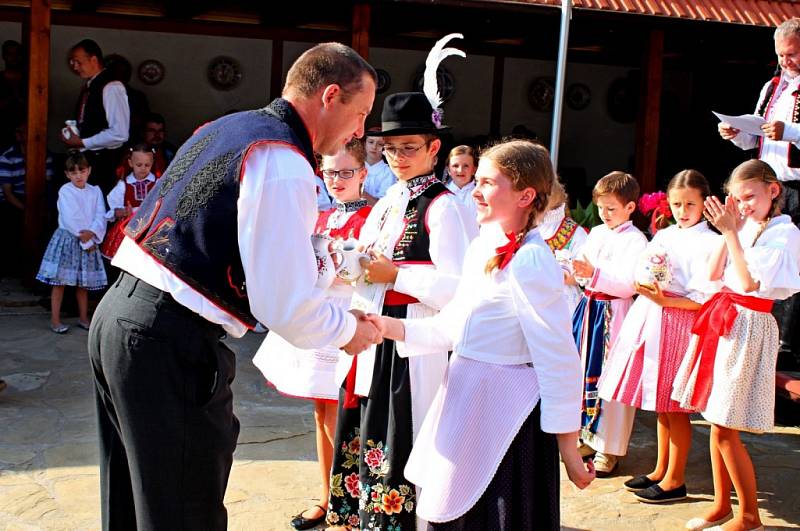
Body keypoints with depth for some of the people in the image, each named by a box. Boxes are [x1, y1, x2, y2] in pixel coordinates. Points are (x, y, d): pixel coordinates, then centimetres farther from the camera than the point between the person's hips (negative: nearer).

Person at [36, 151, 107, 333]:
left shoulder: (95, 192, 5)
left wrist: (92, 233, -22)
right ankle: (55, 320, 4)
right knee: (60, 281, -2)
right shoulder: (65, 191, -8)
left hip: (89, 241, 4)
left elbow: (101, 216, -4)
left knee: (83, 282, 11)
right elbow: (70, 218, -15)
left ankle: (83, 318, 21)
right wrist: (85, 241, -16)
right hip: (67, 239, -4)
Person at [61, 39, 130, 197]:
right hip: (86, 159, 8)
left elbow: (120, 134, -19)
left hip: (104, 162, -7)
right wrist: (74, 136, 5)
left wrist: (82, 143, -14)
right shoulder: (89, 86, 13)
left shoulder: (112, 88, -12)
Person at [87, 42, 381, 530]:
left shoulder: (224, 128, 13)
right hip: (174, 343, -9)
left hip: (117, 313, 9)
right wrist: (348, 329, 1)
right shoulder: (284, 164, -16)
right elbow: (286, 306, -18)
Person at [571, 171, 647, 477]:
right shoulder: (596, 233, 13)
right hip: (589, 308, 7)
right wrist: (575, 271, -3)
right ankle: (588, 436, 25)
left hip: (614, 313, -7)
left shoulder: (635, 240, -9)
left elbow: (628, 284, -18)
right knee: (586, 370, 11)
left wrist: (594, 273, -26)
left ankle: (609, 448, 7)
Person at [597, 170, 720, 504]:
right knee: (660, 405, 15)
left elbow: (704, 298, -16)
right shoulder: (663, 236, 12)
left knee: (675, 407, 1)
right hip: (651, 320, 7)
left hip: (679, 325, -7)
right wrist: (642, 284, -4)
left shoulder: (708, 242, -10)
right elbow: (643, 273, 18)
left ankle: (674, 480, 13)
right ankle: (660, 471, 28)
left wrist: (664, 300, -23)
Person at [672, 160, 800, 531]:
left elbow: (749, 282, -20)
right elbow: (713, 274, 6)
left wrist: (731, 231, -17)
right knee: (716, 423, 12)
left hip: (748, 326, -7)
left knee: (725, 429, -4)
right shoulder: (744, 227, 10)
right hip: (724, 321, 7)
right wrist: (729, 230, -2)